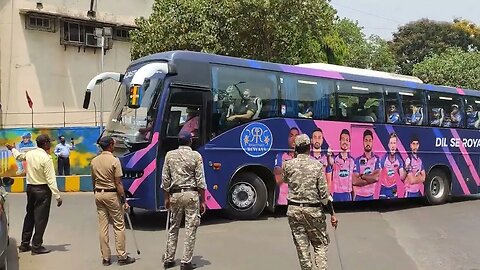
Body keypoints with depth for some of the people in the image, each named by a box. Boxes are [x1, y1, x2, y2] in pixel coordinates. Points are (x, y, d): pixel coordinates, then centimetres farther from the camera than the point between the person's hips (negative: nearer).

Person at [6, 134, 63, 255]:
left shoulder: (29, 154, 3)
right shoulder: (46, 158, -18)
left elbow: (18, 156, 27)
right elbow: (51, 179, -21)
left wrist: (12, 149, 50)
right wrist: (57, 196, -19)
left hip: (30, 188, 8)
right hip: (42, 190, -8)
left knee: (30, 215, 18)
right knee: (41, 218, 0)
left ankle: (24, 244, 26)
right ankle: (37, 246, 4)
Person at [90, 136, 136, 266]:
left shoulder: (94, 161, 5)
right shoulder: (114, 161, -13)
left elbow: (93, 181, 12)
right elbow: (118, 183, -13)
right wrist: (124, 200, -8)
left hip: (98, 194, 6)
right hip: (111, 194, -6)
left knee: (102, 226, 8)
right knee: (119, 226, 3)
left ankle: (105, 258, 13)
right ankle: (122, 256, 6)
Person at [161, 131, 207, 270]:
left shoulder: (170, 155, 4)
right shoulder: (196, 155, -4)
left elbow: (165, 179, 5)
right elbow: (200, 180, -6)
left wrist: (166, 198, 13)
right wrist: (203, 200, -1)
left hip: (175, 194, 3)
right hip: (191, 194, -3)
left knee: (173, 228, 15)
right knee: (190, 229, 3)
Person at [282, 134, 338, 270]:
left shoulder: (288, 165, -5)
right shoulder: (317, 165, -9)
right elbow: (324, 193, -9)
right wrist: (332, 213, -1)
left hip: (294, 209, 2)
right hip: (314, 210, -1)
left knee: (302, 245, 10)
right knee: (321, 243, 13)